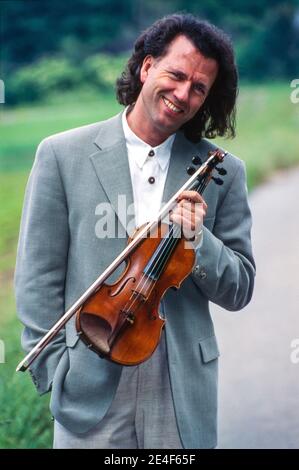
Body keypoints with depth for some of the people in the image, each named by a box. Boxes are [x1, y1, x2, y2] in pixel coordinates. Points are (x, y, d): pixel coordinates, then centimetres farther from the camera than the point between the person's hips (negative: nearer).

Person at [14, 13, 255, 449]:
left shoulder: (223, 172, 2)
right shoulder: (63, 155, -1)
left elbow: (238, 291, 5)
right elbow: (37, 279, -1)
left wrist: (198, 239, -12)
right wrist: (57, 373, -7)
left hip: (183, 398, 2)